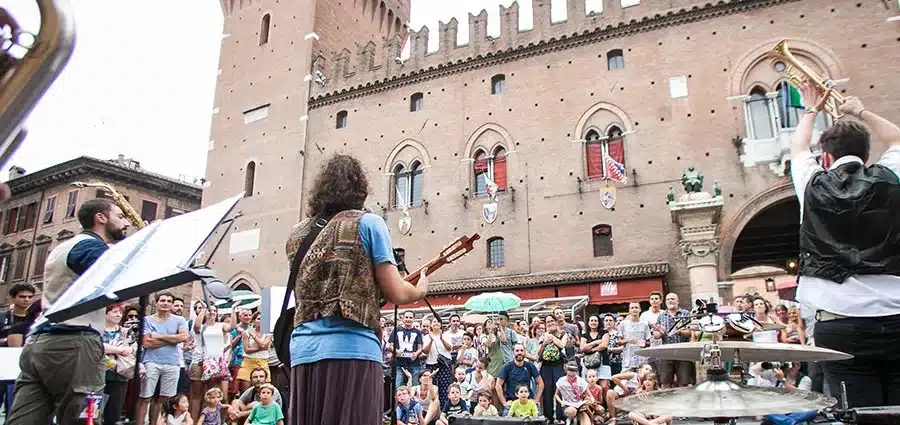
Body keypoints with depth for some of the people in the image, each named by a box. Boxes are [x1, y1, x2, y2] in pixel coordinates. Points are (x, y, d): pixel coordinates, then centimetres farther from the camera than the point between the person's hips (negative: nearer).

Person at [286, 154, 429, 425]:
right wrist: (421, 289, 18)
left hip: (303, 352, 6)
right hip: (351, 351, -5)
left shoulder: (298, 234, 16)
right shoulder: (367, 223, 0)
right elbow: (396, 294, -4)